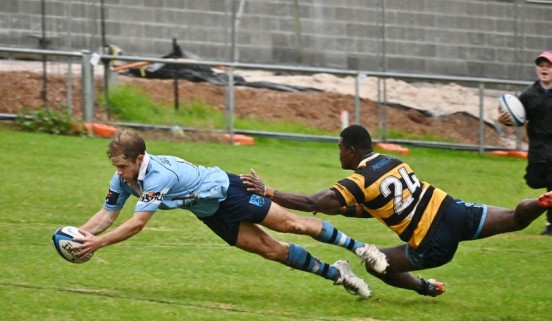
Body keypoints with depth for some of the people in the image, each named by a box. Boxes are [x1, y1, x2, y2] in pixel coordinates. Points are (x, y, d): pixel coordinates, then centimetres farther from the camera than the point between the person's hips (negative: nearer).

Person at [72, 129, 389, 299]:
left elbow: (136, 224, -43)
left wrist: (99, 242, -44)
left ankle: (359, 247, 15)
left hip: (226, 189, -7)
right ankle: (336, 273, 16)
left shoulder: (158, 176, -38)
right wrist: (80, 234, -25)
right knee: (272, 249, 5)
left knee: (291, 224, 1)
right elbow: (108, 214, -8)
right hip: (215, 214, 7)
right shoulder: (123, 178, -13)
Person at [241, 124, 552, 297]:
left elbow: (311, 204, -12)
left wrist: (267, 192, -6)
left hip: (434, 246, -6)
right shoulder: (392, 161, 12)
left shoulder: (359, 182, -9)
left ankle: (425, 287, 10)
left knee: (375, 262, 11)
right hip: (453, 211, 6)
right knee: (515, 218, 6)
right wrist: (348, 209, 17)